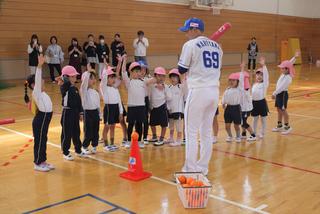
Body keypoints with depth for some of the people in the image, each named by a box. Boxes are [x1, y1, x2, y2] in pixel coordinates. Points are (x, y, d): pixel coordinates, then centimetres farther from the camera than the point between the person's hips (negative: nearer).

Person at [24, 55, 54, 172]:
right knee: (39, 141, 2)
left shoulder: (41, 92, 8)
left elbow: (38, 79, 17)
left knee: (43, 140, 17)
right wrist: (39, 66, -36)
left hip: (44, 119, 9)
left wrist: (40, 66, 14)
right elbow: (37, 80, -29)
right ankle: (37, 164, 13)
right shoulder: (36, 93, -18)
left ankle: (43, 161, 28)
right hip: (40, 120, -9)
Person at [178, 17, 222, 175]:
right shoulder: (216, 46, 14)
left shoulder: (190, 45, -6)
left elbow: (181, 70, -2)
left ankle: (191, 170, 6)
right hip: (214, 91, 7)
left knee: (191, 132, 2)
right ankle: (203, 168, 21)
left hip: (198, 91, -7)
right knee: (206, 132, 14)